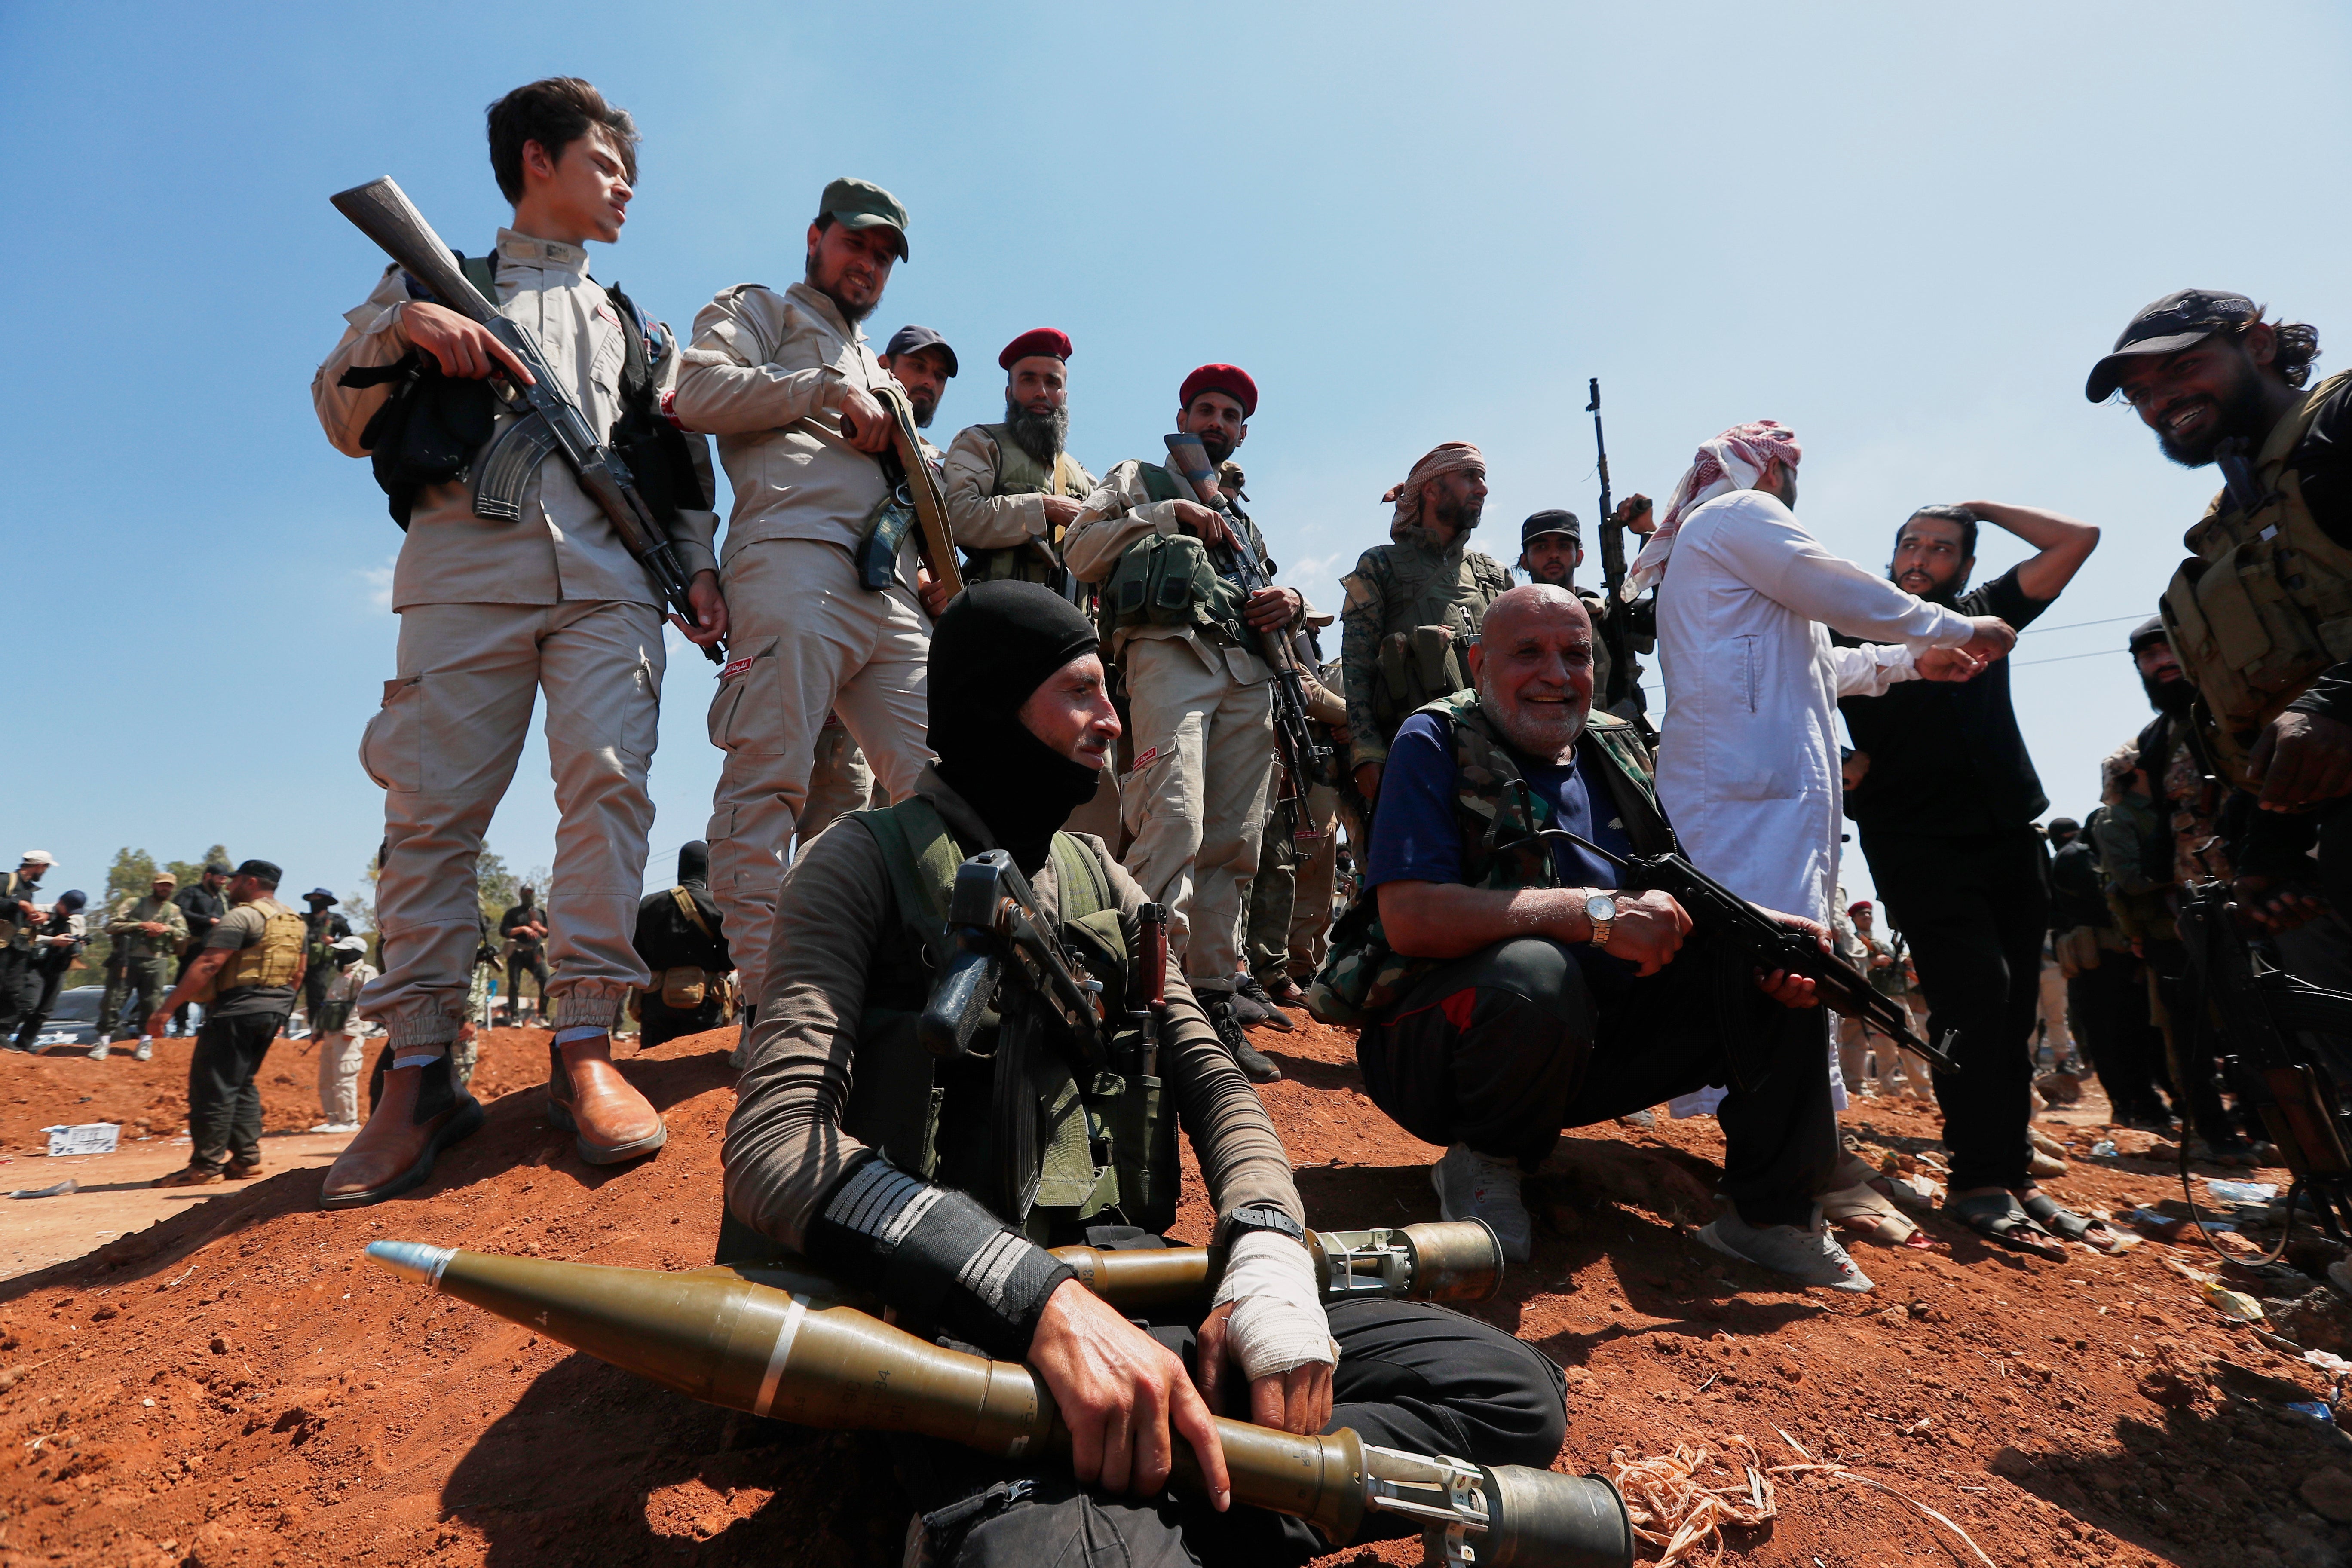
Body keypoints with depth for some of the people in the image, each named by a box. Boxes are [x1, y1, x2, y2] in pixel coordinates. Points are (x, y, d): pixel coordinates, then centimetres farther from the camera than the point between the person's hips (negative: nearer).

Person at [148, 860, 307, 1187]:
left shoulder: (242, 916, -10)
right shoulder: (295, 922, 16)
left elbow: (208, 965, -19)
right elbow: (297, 976, 19)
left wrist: (166, 1008, -18)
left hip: (237, 1010, -9)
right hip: (273, 1013, 9)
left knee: (213, 1086, -3)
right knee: (243, 1085, 15)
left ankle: (206, 1165, -2)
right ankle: (247, 1158, 13)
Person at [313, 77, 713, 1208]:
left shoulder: (637, 327, 30)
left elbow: (684, 468, 21)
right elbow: (343, 421, 15)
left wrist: (699, 564, 4)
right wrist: (400, 329, -3)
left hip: (610, 575, 2)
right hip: (466, 563, -1)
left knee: (607, 781, -17)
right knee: (432, 805, -8)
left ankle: (584, 1050, -15)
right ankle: (420, 1073, -3)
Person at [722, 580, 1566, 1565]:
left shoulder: (1101, 877, 19)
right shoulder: (865, 865, 0)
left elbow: (1209, 1078, 13)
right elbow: (774, 1140, -14)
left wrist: (1268, 1249, -9)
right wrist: (1038, 1295, -27)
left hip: (1137, 1287, 7)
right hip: (967, 1324, -7)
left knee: (1510, 1386, -11)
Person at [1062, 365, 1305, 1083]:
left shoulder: (1245, 519, 37)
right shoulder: (1140, 478, 22)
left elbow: (1265, 593, 35)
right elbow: (1079, 549, 7)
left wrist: (1290, 602, 11)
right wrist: (1170, 513, 0)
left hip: (1250, 672, 6)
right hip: (1169, 650, -5)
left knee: (1233, 843, -2)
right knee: (1175, 822, -25)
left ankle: (1214, 999, 1)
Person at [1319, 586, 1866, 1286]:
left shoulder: (1617, 752, 10)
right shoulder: (1435, 744, -10)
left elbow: (1678, 904, 7)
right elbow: (1410, 919, -23)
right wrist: (1595, 912, -27)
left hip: (1597, 1038, 6)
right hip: (1443, 1047, -6)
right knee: (1536, 973, -38)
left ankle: (1772, 1215, 6)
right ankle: (1484, 1163, -7)